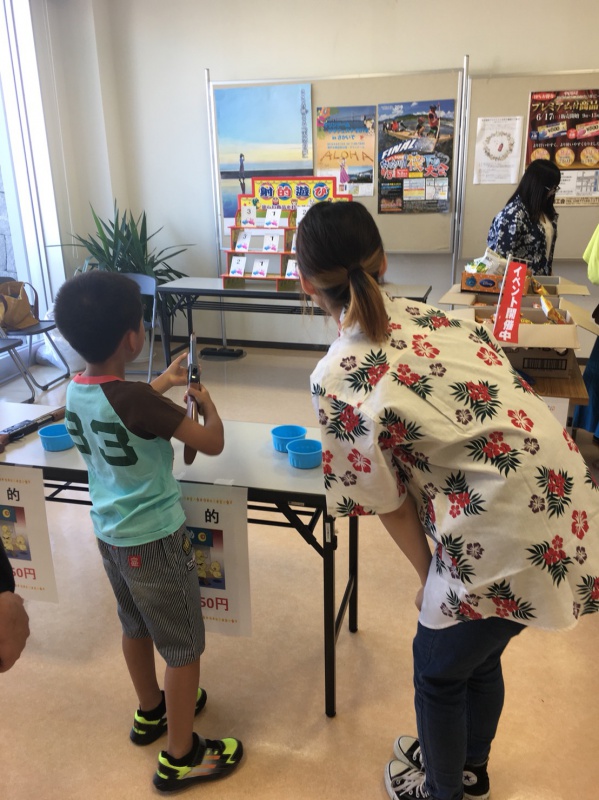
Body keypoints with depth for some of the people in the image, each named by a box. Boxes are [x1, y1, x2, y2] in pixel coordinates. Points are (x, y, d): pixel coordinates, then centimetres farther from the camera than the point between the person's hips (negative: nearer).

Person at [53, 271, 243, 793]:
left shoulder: (76, 391, -5)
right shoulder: (134, 399, -29)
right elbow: (212, 443, -23)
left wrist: (163, 384, 15)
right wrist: (206, 401, -6)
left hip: (110, 533, 8)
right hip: (155, 539, -8)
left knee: (137, 626, 27)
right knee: (184, 646, 10)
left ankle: (151, 712, 48)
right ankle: (180, 757, 26)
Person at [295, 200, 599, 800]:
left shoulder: (338, 380, -14)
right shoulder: (432, 317, 4)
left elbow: (388, 504, -6)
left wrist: (428, 578, 11)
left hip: (505, 543, -7)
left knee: (439, 671, 22)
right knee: (477, 654, 30)